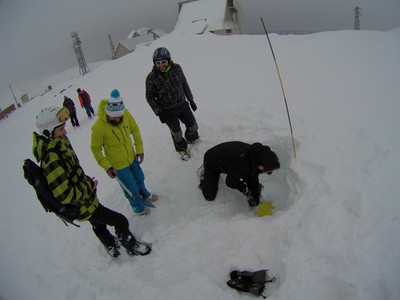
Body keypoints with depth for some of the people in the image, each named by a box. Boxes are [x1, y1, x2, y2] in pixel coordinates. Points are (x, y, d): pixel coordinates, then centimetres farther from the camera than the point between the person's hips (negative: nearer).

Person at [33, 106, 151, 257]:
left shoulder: (58, 145, -4)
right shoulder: (52, 161, -35)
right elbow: (65, 196, -34)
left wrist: (86, 180, 7)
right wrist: (89, 186, -23)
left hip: (85, 199, 10)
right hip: (83, 207, -10)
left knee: (98, 224, 32)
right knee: (120, 221, 2)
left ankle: (112, 246, 57)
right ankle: (131, 246, 27)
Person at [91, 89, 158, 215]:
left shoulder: (125, 114, -20)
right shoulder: (99, 127, -31)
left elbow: (135, 130, -2)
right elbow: (95, 149, -17)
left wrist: (139, 149, -2)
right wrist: (107, 167, -20)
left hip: (132, 157, 5)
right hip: (118, 165, -5)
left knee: (139, 178, 28)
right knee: (131, 189, 12)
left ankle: (145, 195, 60)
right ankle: (138, 207, 43)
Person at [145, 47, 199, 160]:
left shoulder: (176, 68, -11)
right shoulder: (151, 77, -21)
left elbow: (184, 85, 4)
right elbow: (150, 97, -9)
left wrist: (191, 100, 9)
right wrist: (158, 112, -14)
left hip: (182, 105, 4)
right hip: (167, 111, -3)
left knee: (193, 126, 15)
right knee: (177, 133, 8)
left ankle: (191, 138, 50)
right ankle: (182, 149, 39)